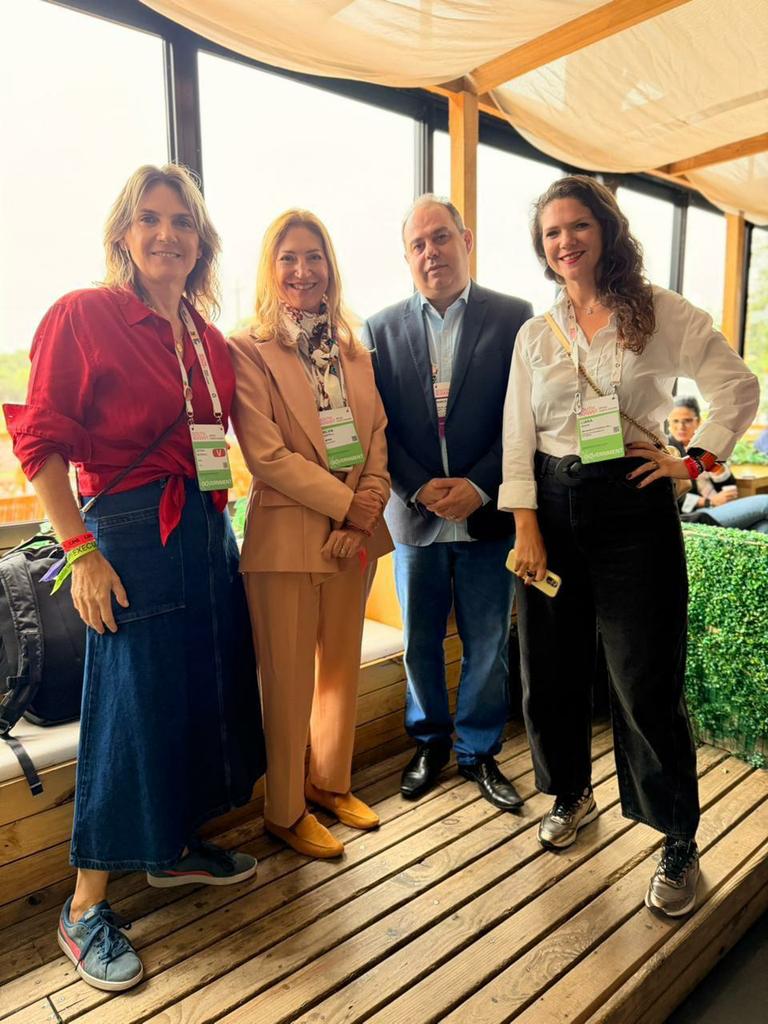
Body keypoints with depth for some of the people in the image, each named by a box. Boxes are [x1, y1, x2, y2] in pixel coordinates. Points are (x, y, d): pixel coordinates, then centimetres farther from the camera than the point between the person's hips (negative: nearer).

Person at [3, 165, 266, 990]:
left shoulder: (207, 337, 11)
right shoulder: (82, 315, -7)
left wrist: (220, 518, 9)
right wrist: (80, 551, -15)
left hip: (208, 532, 7)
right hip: (131, 534, -7)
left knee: (207, 694, 15)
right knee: (130, 712, 0)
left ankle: (174, 847, 39)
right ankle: (86, 906, 21)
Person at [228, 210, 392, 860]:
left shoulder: (354, 352, 14)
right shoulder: (247, 350, -6)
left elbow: (377, 439, 9)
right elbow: (267, 453, -14)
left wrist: (368, 508, -7)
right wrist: (347, 503, -14)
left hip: (355, 534, 6)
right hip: (286, 533, -6)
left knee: (342, 667, 17)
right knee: (290, 683, 5)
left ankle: (332, 783, 37)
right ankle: (285, 812, 25)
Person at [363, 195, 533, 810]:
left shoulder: (514, 317, 0)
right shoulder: (381, 329, 5)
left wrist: (479, 486, -14)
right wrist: (420, 488, -12)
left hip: (488, 513, -1)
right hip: (415, 514, 2)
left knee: (488, 645, 10)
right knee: (420, 642, 13)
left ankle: (479, 749, 31)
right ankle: (430, 742, 35)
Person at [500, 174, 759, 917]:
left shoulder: (662, 313, 0)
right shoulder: (534, 334, 9)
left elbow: (738, 387, 4)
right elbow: (518, 436, 4)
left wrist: (695, 460, -4)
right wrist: (526, 524, -4)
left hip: (632, 507, -3)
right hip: (551, 508, 4)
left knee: (646, 682, -1)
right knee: (550, 670, 10)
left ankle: (679, 845, 20)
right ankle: (570, 795, 35)